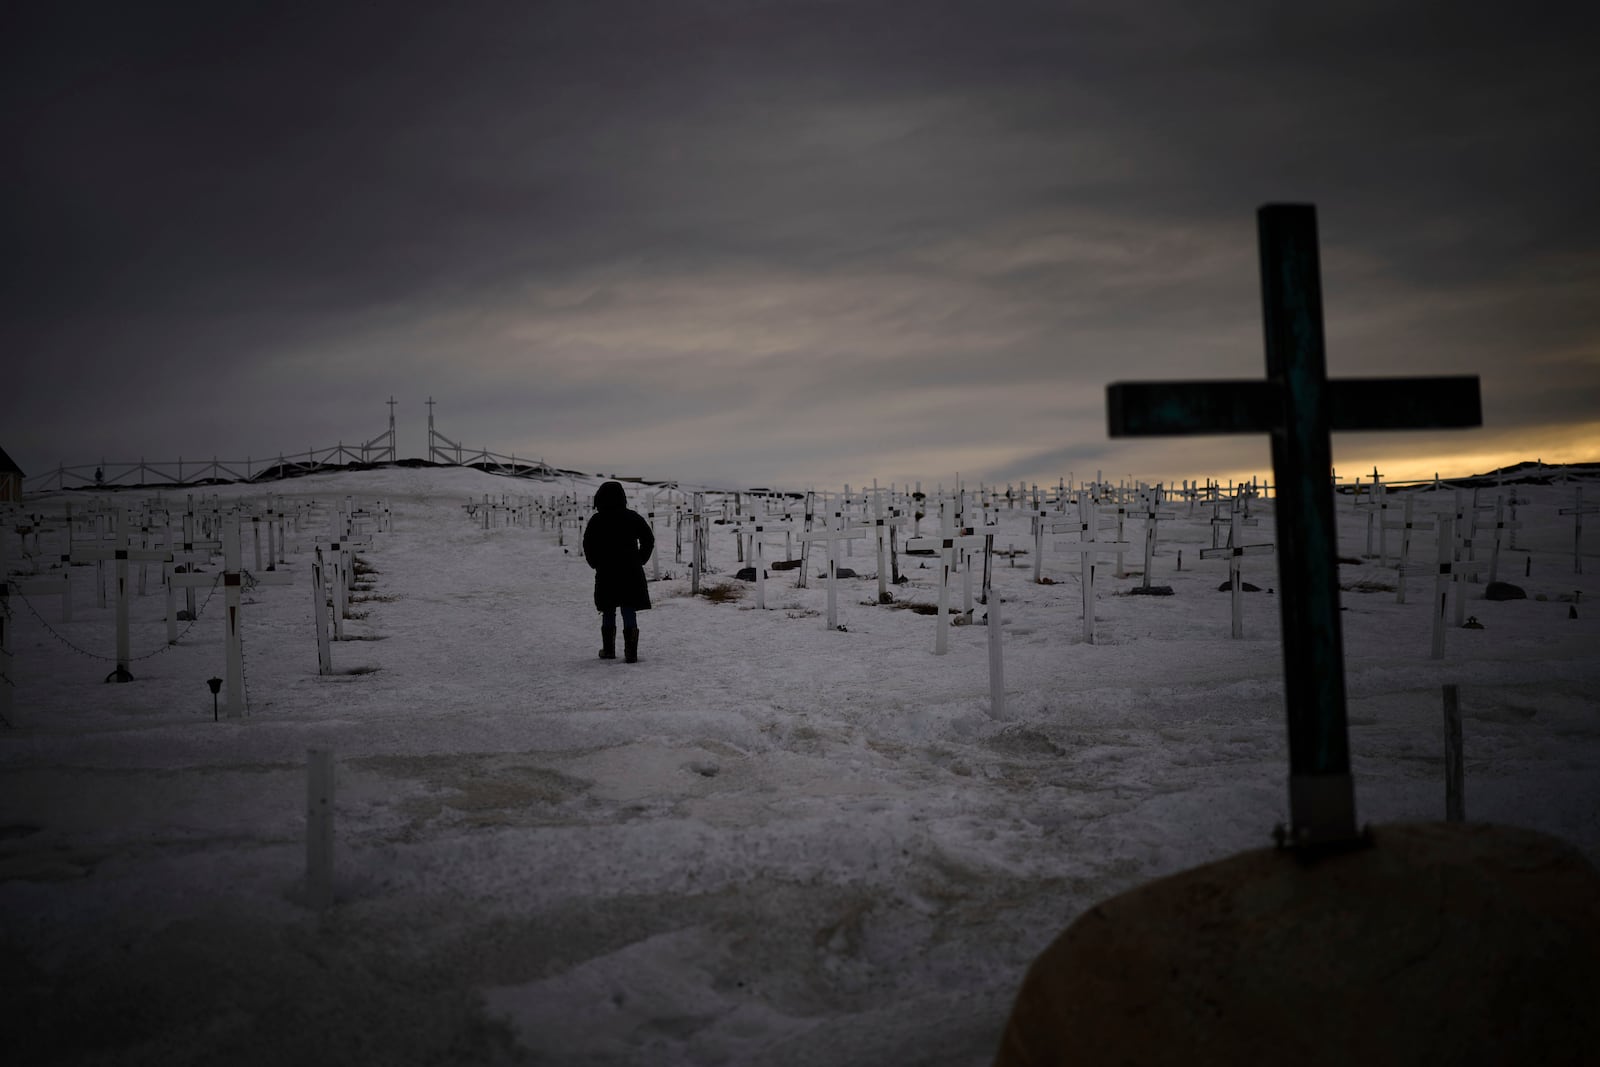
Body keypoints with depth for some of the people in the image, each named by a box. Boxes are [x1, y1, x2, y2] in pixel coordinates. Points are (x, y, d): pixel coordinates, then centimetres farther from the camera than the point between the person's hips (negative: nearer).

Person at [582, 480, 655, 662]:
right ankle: (631, 652, -7)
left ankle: (608, 650, 17)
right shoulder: (633, 517, 2)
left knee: (608, 613, 13)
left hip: (606, 574, -1)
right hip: (631, 573, 1)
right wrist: (639, 561, 11)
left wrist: (596, 564, 9)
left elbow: (588, 546, -4)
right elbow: (649, 539, 4)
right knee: (629, 613, 1)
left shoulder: (596, 521, -4)